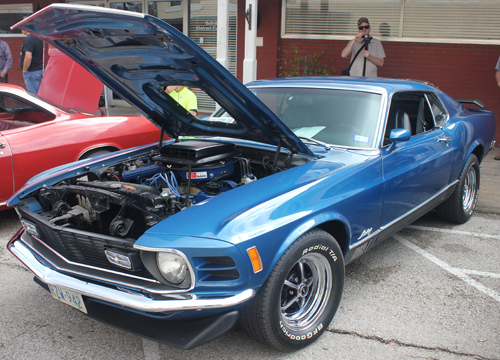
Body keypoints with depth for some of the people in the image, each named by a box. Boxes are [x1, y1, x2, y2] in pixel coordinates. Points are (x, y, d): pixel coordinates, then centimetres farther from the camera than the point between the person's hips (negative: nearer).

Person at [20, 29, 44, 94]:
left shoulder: (28, 39, -16)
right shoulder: (38, 38, 12)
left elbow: (28, 57, -24)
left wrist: (24, 70, -14)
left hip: (31, 72, -9)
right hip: (40, 70, 9)